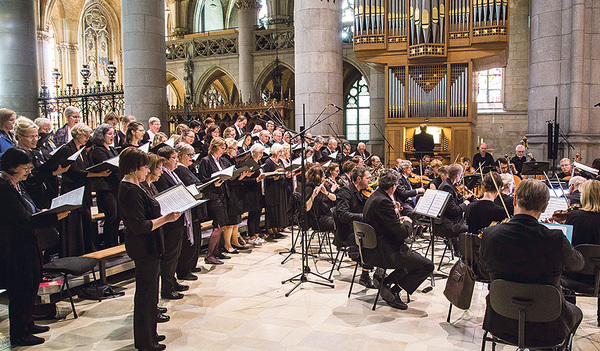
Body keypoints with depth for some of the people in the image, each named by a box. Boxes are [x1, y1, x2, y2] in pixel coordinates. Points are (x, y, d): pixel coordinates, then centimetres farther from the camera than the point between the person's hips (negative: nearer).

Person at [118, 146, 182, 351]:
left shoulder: (129, 187, 10)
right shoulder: (132, 191, -22)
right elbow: (140, 226, -27)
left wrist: (163, 214, 16)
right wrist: (165, 219, -24)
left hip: (145, 247, 11)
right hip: (144, 248, -11)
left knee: (148, 292, 20)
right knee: (145, 294, 1)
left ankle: (148, 334, 33)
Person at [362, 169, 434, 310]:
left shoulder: (374, 196, 8)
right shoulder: (384, 202, -23)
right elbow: (401, 233, -22)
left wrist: (394, 213, 13)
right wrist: (408, 222, -3)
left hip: (370, 249, 11)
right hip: (382, 252, -10)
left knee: (413, 256, 29)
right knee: (427, 266, -5)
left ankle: (386, 282, 18)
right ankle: (392, 292, -2)